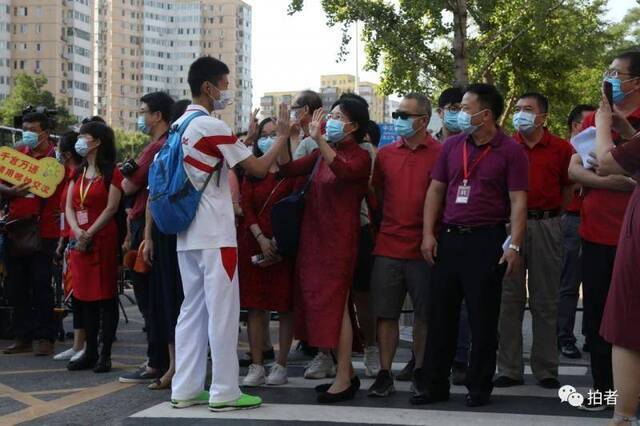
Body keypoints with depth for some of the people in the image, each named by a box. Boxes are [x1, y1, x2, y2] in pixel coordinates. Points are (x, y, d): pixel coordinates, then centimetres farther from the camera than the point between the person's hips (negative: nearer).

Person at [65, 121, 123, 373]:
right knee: (86, 298, 8)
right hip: (78, 239, 7)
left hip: (103, 238, -7)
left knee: (105, 296, -4)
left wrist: (89, 233, -15)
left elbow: (111, 208, -10)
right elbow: (69, 206, 10)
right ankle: (90, 353, 14)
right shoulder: (78, 173, 18)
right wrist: (77, 231, -9)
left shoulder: (111, 172, -3)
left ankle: (105, 355, -1)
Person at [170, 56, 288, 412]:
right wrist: (284, 134, -1)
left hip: (187, 234, 9)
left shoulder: (179, 126, 14)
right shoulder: (212, 126, -13)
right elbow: (258, 168, -11)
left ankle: (185, 389, 12)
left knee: (192, 309, 10)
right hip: (215, 235, -9)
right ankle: (224, 392, 0)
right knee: (222, 311, -4)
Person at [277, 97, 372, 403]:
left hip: (339, 240, -7)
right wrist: (283, 137, -6)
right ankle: (346, 372, 20)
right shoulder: (322, 154, 13)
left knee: (335, 305, -7)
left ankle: (344, 380, -1)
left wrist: (319, 140, -38)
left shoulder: (360, 157, -6)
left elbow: (343, 171, -29)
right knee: (322, 304, 10)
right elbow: (288, 169, 6)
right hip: (314, 237, 7)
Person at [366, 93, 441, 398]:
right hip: (387, 246, 3)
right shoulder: (385, 155, 9)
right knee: (386, 313, 5)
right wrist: (381, 226, 12)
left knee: (424, 315, 7)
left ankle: (420, 373, 18)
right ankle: (385, 374, 12)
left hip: (423, 247, -3)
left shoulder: (440, 155, -3)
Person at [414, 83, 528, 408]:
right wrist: (428, 234, 3)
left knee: (483, 317, 3)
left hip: (487, 240, -5)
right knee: (440, 314, 8)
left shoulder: (510, 151, -4)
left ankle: (479, 387, 14)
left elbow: (518, 201, -8)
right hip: (449, 238, 5)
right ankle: (433, 384, 17)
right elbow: (436, 190, 12)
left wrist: (515, 246, -16)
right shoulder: (452, 146, 10)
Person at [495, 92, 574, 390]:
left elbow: (569, 187, 9)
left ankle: (546, 369, 14)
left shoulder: (561, 149, 3)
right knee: (508, 299, 3)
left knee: (545, 301, 6)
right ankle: (509, 369, 9)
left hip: (546, 228, -1)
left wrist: (550, 217, 3)